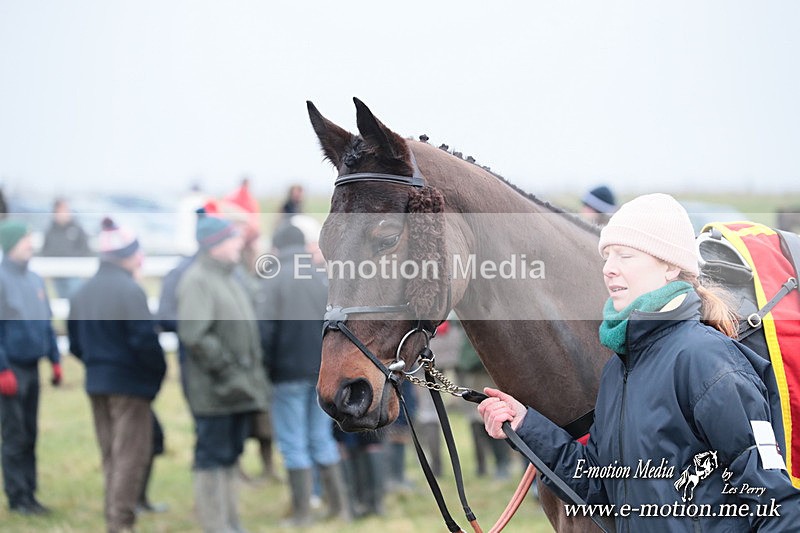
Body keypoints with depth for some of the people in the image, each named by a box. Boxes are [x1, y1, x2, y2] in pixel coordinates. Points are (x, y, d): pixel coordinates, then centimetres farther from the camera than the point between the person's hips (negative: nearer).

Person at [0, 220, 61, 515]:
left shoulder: (35, 280, 11)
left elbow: (46, 322, 18)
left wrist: (55, 360, 13)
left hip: (32, 367, 7)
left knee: (29, 435, 10)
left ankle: (29, 494, 15)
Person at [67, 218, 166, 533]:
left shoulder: (82, 293, 8)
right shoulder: (129, 290, -17)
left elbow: (75, 344, 11)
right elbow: (145, 340, -19)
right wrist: (158, 372, -5)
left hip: (96, 382, 8)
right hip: (130, 383, -8)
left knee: (111, 454, 16)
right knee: (131, 454, -2)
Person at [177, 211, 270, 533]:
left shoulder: (229, 278, 17)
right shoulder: (197, 280, -15)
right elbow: (194, 335, -24)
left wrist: (254, 373, 14)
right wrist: (228, 371, -20)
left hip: (237, 388, 10)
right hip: (213, 390, -10)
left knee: (230, 457, 16)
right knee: (212, 458, -2)